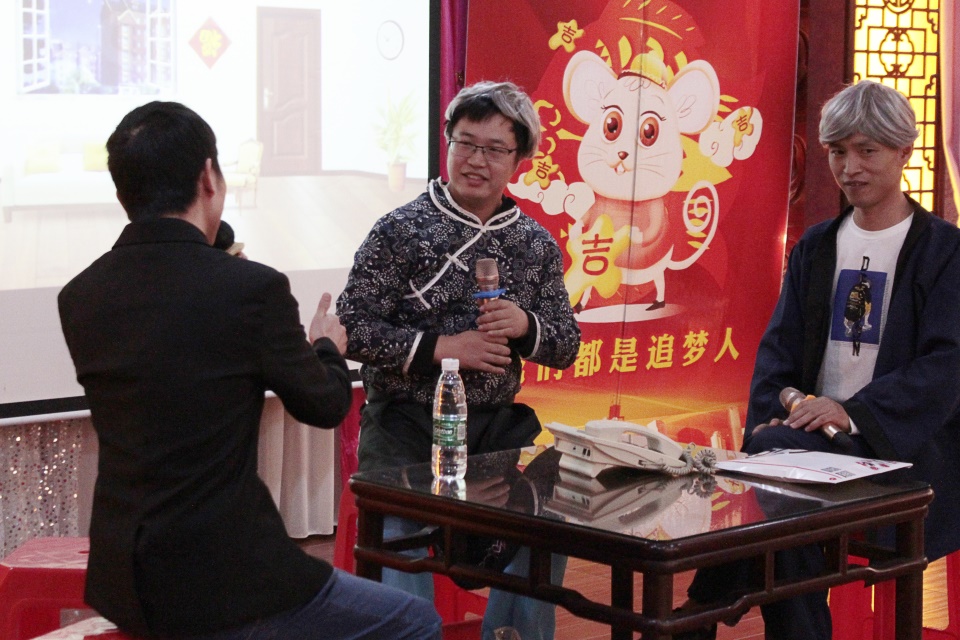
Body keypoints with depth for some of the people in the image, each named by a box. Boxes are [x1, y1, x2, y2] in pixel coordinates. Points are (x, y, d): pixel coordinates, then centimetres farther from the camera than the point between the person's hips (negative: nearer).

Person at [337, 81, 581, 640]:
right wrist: (440, 347, -19)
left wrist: (525, 327, -11)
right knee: (402, 538, -19)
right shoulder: (402, 231, -6)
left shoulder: (539, 246, 7)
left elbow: (568, 345, 11)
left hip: (498, 424, 4)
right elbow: (352, 331, -11)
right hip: (407, 425, -4)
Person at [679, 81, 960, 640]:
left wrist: (855, 413, -23)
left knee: (775, 456, -31)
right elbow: (779, 347, 13)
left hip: (905, 446, -4)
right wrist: (769, 418, -9)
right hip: (813, 432, 4)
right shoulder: (816, 246, 18)